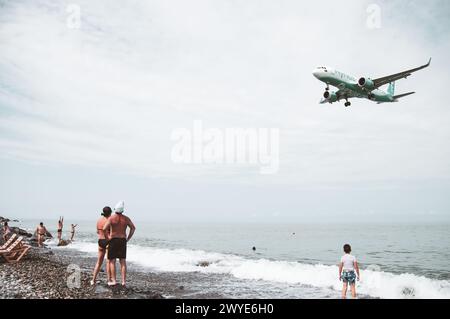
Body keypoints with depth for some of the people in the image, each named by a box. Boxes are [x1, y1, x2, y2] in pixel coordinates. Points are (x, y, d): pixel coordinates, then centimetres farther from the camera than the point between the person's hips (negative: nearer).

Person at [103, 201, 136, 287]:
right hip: (123, 241, 3)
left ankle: (113, 281, -1)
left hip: (113, 241, -3)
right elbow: (133, 228, 0)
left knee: (112, 261, 4)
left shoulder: (111, 218, -9)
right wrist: (128, 239, 4)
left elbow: (104, 229, -19)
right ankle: (123, 281, 1)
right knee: (123, 262, 6)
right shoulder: (126, 218, 1)